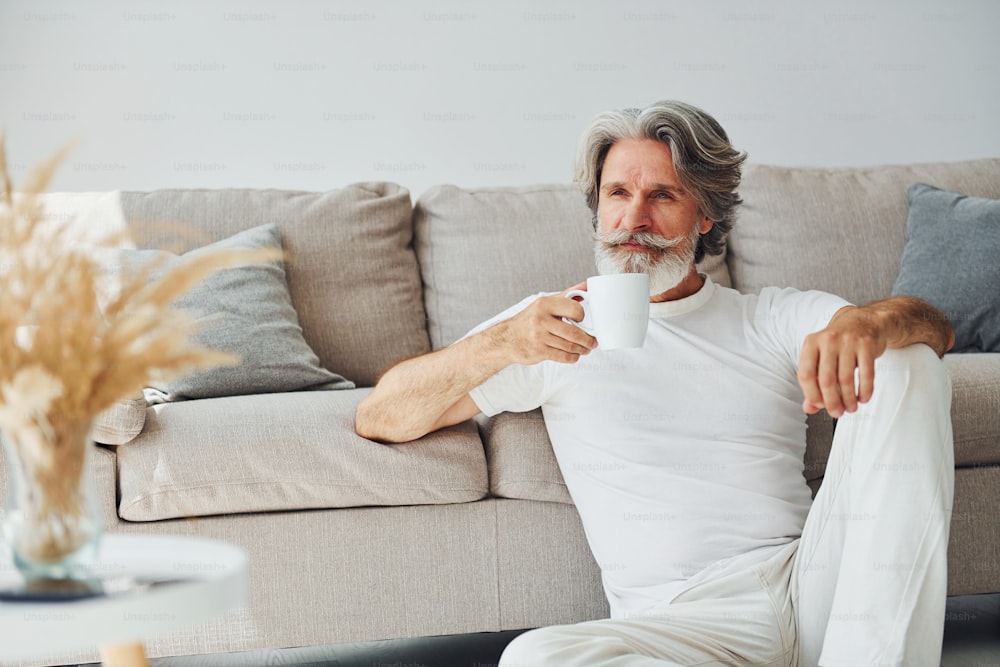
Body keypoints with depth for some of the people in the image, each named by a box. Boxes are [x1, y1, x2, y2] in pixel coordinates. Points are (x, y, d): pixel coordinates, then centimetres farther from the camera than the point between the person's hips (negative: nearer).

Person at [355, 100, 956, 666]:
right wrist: (497, 346, -13)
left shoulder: (773, 319, 18)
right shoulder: (555, 323, 14)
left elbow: (936, 331, 3)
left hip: (815, 583, 2)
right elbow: (379, 419, 7)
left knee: (906, 362, -14)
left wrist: (868, 322, -23)